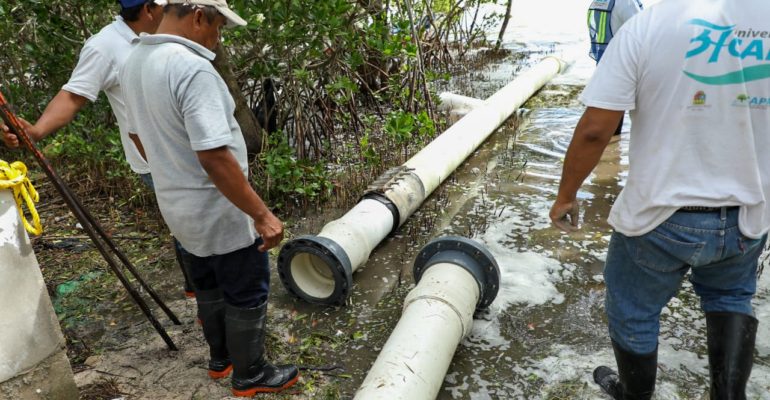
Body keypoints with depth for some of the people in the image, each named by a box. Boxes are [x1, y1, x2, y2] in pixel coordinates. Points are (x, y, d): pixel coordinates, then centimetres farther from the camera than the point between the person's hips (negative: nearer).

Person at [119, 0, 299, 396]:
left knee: (209, 288, 24)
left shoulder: (134, 62, 3)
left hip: (179, 206, 9)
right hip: (219, 210, -9)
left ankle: (221, 357, 41)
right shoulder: (192, 68, -27)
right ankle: (250, 375, 25)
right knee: (246, 295, 9)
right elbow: (214, 156, -32)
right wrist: (261, 214, -27)